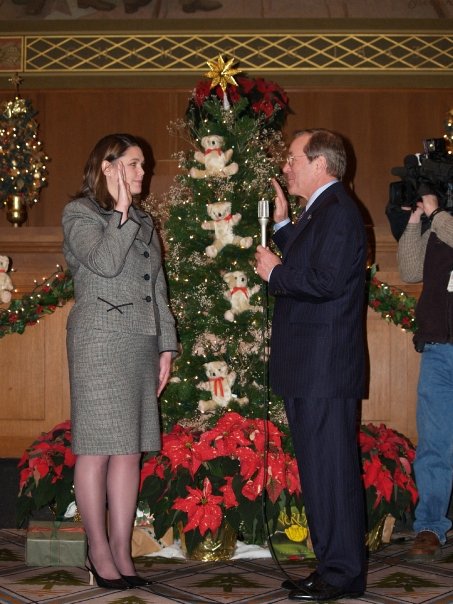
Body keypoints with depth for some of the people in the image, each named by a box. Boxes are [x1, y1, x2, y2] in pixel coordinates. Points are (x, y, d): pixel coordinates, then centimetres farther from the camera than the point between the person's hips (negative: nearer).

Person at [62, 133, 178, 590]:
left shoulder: (143, 221, 20)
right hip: (100, 341, -7)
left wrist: (166, 345, 13)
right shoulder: (79, 213, 1)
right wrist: (121, 213, -11)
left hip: (141, 343, 7)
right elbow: (105, 262, -17)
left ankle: (121, 552, 9)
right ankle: (99, 552, 2)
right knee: (97, 449, -4)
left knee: (129, 450, 5)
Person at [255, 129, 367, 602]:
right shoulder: (322, 210, 18)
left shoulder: (338, 211, -15)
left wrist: (275, 272, -12)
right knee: (320, 468, 15)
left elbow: (327, 281, -24)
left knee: (330, 469, -4)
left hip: (325, 369, -11)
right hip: (311, 368, 11)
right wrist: (282, 223, 16)